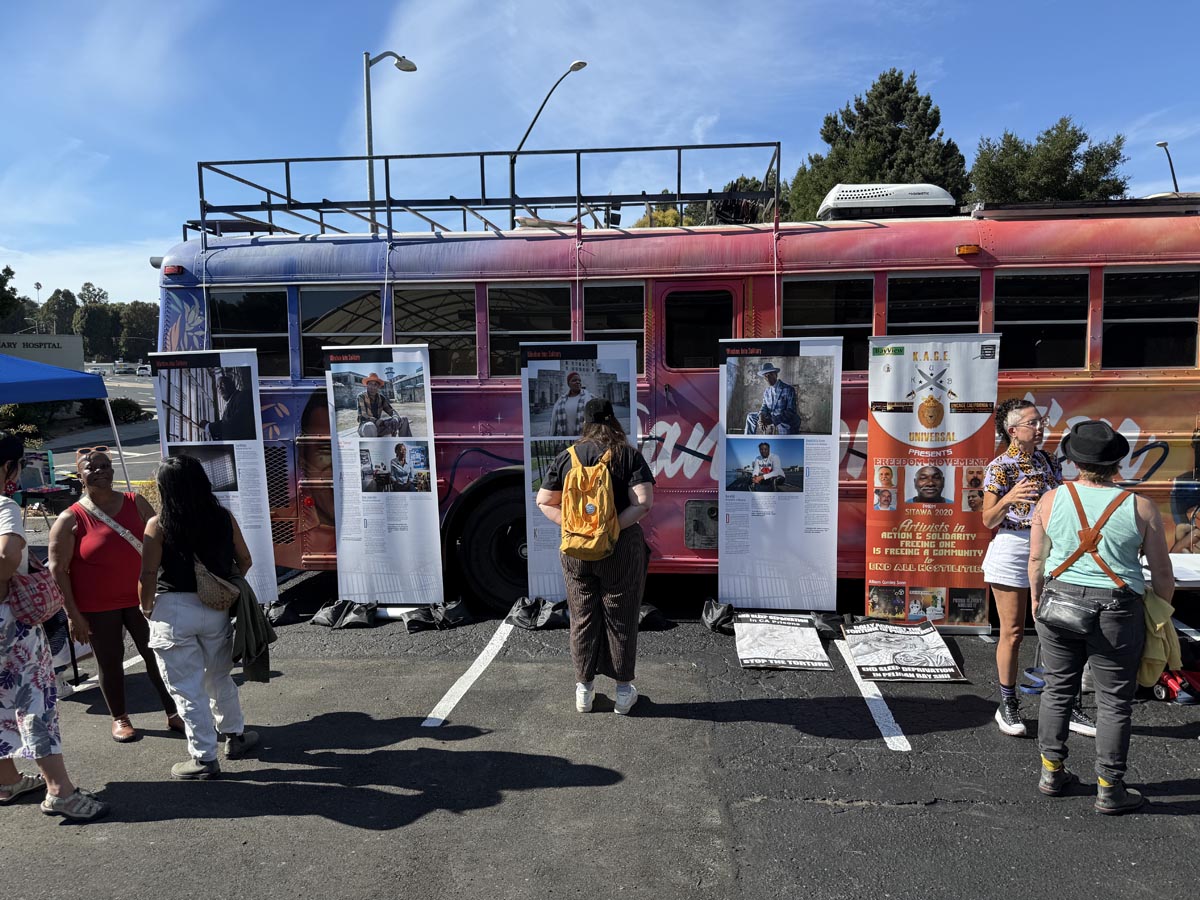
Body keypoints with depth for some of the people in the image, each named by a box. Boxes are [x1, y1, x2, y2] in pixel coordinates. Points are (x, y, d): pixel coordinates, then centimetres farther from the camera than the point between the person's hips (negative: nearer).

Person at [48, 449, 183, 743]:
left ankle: (173, 713, 19)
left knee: (157, 654, 6)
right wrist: (74, 615, -9)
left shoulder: (136, 503, -1)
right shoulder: (71, 519, -9)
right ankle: (119, 718, 30)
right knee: (110, 663, 10)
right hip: (97, 608, -2)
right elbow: (58, 570, -7)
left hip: (140, 598, 2)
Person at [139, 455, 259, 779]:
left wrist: (146, 609, 4)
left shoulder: (158, 525, -11)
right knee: (219, 678, 23)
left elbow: (148, 576, -13)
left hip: (173, 611, -4)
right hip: (216, 609, 4)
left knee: (187, 689, 7)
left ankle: (204, 758, 14)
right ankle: (235, 735, 36)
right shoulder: (223, 518, -1)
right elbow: (244, 561, 6)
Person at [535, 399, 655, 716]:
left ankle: (584, 688, 26)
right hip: (620, 550, -2)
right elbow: (644, 502, -18)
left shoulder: (567, 457, 2)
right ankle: (623, 690, 21)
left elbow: (544, 501, 3)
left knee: (582, 618, 14)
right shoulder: (629, 455, -7)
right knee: (620, 619, 10)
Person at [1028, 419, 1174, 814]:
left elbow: (1036, 561, 3)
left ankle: (1051, 773, 25)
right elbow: (1162, 573, -2)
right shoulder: (1140, 507, -7)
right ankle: (1109, 790, 18)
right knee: (1114, 701, 9)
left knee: (1058, 689, 15)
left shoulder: (1051, 500, -4)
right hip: (1116, 613, -2)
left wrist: (1037, 600, 16)